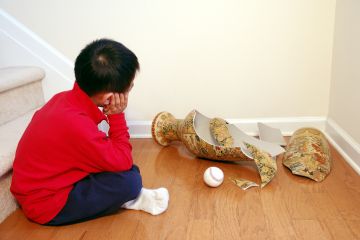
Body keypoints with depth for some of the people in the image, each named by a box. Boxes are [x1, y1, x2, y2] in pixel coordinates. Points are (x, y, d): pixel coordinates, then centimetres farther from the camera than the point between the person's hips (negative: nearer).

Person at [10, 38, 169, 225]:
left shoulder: (66, 98, -7)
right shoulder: (76, 124, -33)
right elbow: (123, 162, -22)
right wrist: (117, 116, -18)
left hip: (43, 185, 9)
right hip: (47, 205, -9)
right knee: (129, 180, -22)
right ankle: (132, 199, 6)